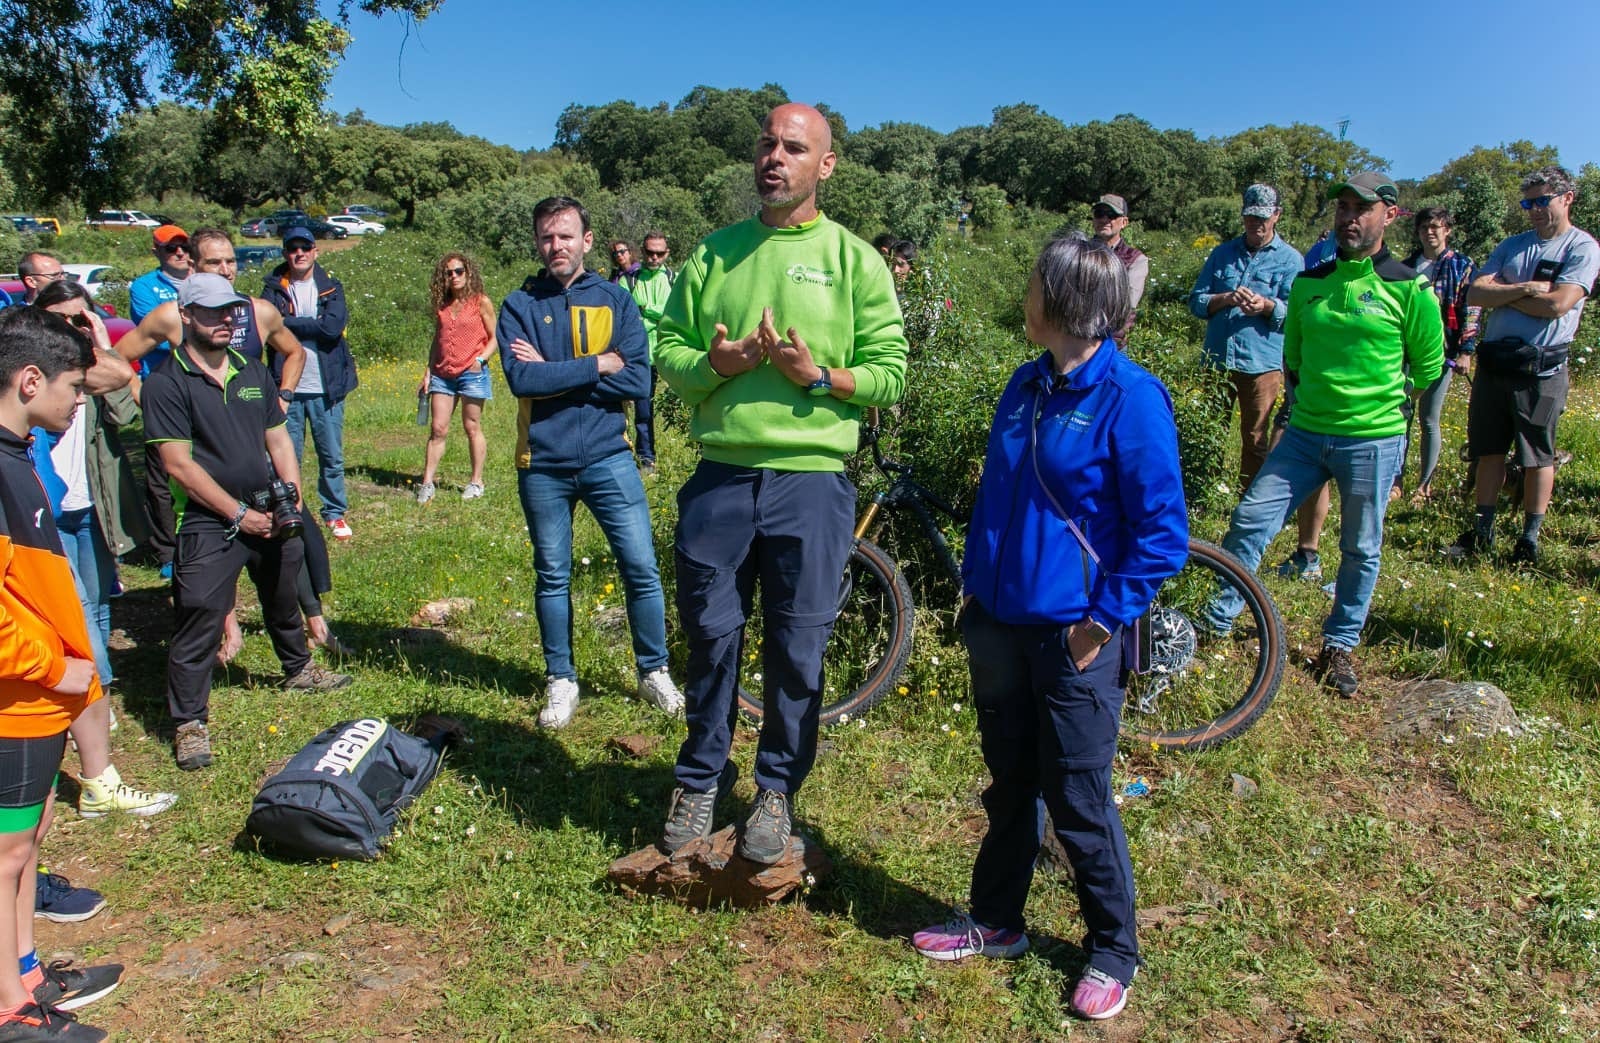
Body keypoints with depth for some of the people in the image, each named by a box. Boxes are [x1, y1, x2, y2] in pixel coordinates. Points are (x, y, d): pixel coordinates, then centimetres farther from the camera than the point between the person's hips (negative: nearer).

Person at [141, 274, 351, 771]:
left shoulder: (253, 373, 9)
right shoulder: (166, 384, -11)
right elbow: (179, 464, -15)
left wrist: (293, 497, -2)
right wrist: (239, 514, -15)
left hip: (270, 515, 6)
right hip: (208, 525, -6)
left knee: (283, 600, 24)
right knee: (199, 622, -4)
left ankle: (298, 668, 47)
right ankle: (189, 722, 7)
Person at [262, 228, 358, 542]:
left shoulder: (331, 288, 5)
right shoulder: (274, 289, 5)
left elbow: (333, 327, -13)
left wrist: (288, 322, -9)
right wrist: (312, 326, -18)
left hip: (326, 387, 0)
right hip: (287, 388, 0)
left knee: (332, 457, 6)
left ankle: (335, 514, 19)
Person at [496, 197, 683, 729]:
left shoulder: (615, 300, 2)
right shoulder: (520, 305, 1)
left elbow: (637, 380, -10)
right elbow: (521, 378, -15)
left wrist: (554, 374, -13)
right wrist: (596, 365, -14)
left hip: (607, 458, 0)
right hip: (542, 464, 0)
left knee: (642, 569, 1)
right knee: (552, 577, 11)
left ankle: (654, 672, 20)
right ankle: (560, 681, 27)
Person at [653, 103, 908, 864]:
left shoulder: (853, 259, 4)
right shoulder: (714, 252, 10)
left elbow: (890, 373, 0)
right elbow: (667, 350, 8)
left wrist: (818, 376, -16)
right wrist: (714, 364, -12)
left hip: (810, 481, -2)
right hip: (719, 478, 2)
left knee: (796, 648, 7)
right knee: (710, 635, 10)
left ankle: (776, 790, 26)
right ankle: (699, 782, 30)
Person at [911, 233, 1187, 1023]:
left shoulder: (1129, 398, -15)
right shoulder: (1027, 385, 6)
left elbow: (1162, 533, -13)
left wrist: (1106, 619, -14)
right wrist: (972, 585, 13)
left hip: (1072, 637, -6)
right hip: (1000, 624, 7)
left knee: (1078, 806, 6)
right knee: (1009, 784, 20)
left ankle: (1112, 954, 27)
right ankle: (996, 922, 38)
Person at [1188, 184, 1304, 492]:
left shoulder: (1290, 259, 4)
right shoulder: (1222, 253, 13)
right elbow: (1196, 301, 7)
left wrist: (1266, 305, -25)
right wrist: (1227, 298, -13)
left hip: (1262, 363, -3)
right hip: (1217, 359, 3)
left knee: (1255, 441, 5)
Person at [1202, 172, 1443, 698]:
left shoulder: (1409, 290, -7)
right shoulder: (1308, 283, 4)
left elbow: (1428, 367, 6)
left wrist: (1378, 401, 13)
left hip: (1373, 442, -3)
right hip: (1305, 435, 3)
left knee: (1361, 550, 9)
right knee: (1248, 520, -5)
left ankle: (1340, 646, 26)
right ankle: (1217, 620, 10)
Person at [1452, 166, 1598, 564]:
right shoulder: (1513, 245, 12)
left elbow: (1557, 304, -17)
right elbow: (1475, 294, 0)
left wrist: (1502, 292, -5)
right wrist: (1524, 288, -14)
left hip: (1540, 368, -5)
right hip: (1493, 362, 5)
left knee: (1538, 456, 5)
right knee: (1489, 449, 10)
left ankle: (1530, 539, 15)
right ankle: (1482, 532, 19)